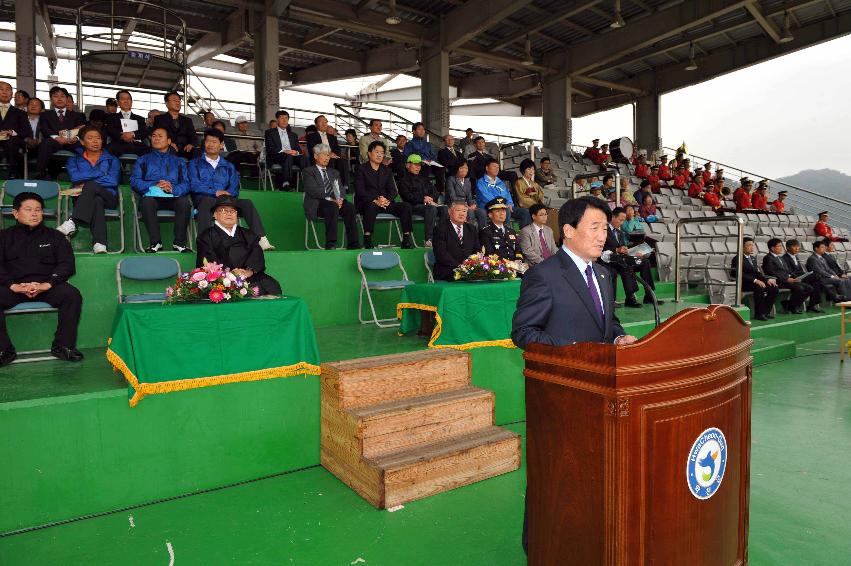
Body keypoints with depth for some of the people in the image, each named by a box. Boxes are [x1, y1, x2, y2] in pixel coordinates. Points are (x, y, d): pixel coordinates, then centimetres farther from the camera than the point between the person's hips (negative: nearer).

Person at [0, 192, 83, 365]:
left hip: (47, 285, 0)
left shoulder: (54, 236, 17)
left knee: (72, 294, -29)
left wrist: (48, 284, -14)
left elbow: (67, 264, 4)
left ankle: (63, 345, -20)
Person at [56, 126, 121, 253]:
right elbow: (74, 177, 1)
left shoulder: (111, 160, 21)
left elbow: (113, 181, 0)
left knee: (91, 185, -34)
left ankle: (72, 222, -41)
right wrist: (101, 173, -3)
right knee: (97, 201, -37)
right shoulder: (74, 160, 24)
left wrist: (86, 184, -4)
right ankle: (100, 243, -53)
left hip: (108, 198, 0)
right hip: (82, 199, 0)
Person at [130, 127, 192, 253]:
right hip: (152, 196, 0)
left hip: (173, 197, 0)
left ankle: (179, 242, -31)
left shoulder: (178, 161, 26)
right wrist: (155, 185, -8)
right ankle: (155, 242, -33)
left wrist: (173, 189, -13)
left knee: (184, 202, -34)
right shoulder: (143, 160, 26)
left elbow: (186, 184, 9)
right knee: (146, 201, -36)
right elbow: (134, 181, 9)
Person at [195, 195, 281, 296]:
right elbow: (210, 260, 0)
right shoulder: (206, 236, 17)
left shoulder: (248, 234, 26)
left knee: (272, 286, -28)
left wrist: (250, 270, -13)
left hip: (252, 277, 4)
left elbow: (257, 254, 8)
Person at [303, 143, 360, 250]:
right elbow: (312, 190, -6)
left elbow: (341, 189, 15)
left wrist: (340, 199, -9)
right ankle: (331, 244, -39)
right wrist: (329, 199, -18)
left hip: (335, 202, 5)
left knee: (350, 207, -28)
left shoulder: (334, 172, 28)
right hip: (317, 204, -5)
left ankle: (353, 243, -33)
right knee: (333, 207, -37)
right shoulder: (309, 171, 10)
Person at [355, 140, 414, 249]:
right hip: (366, 203, -4)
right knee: (372, 206, -40)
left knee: (406, 206, -18)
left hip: (385, 203, 4)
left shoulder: (387, 170, 20)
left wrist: (387, 200, -12)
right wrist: (375, 200, -21)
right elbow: (360, 190, -7)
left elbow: (393, 190, 11)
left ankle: (406, 239, -21)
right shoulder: (362, 169, 5)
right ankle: (367, 239, -35)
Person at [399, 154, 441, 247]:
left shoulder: (424, 177, 31)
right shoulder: (404, 179, 11)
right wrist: (422, 199, -15)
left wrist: (431, 198, -2)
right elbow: (407, 195, -4)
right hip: (414, 206, -5)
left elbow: (434, 190, 22)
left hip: (429, 203, 6)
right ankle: (429, 240, -43)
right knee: (431, 208, -37)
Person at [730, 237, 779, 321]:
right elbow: (740, 275, -20)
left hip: (754, 282, 8)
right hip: (743, 284, -8)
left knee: (774, 288, -10)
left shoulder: (753, 258, 19)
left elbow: (757, 273, 16)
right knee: (759, 288, -34)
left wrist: (767, 279, -3)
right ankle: (758, 314, -24)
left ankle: (766, 312, -2)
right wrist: (755, 280, -28)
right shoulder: (737, 259, -8)